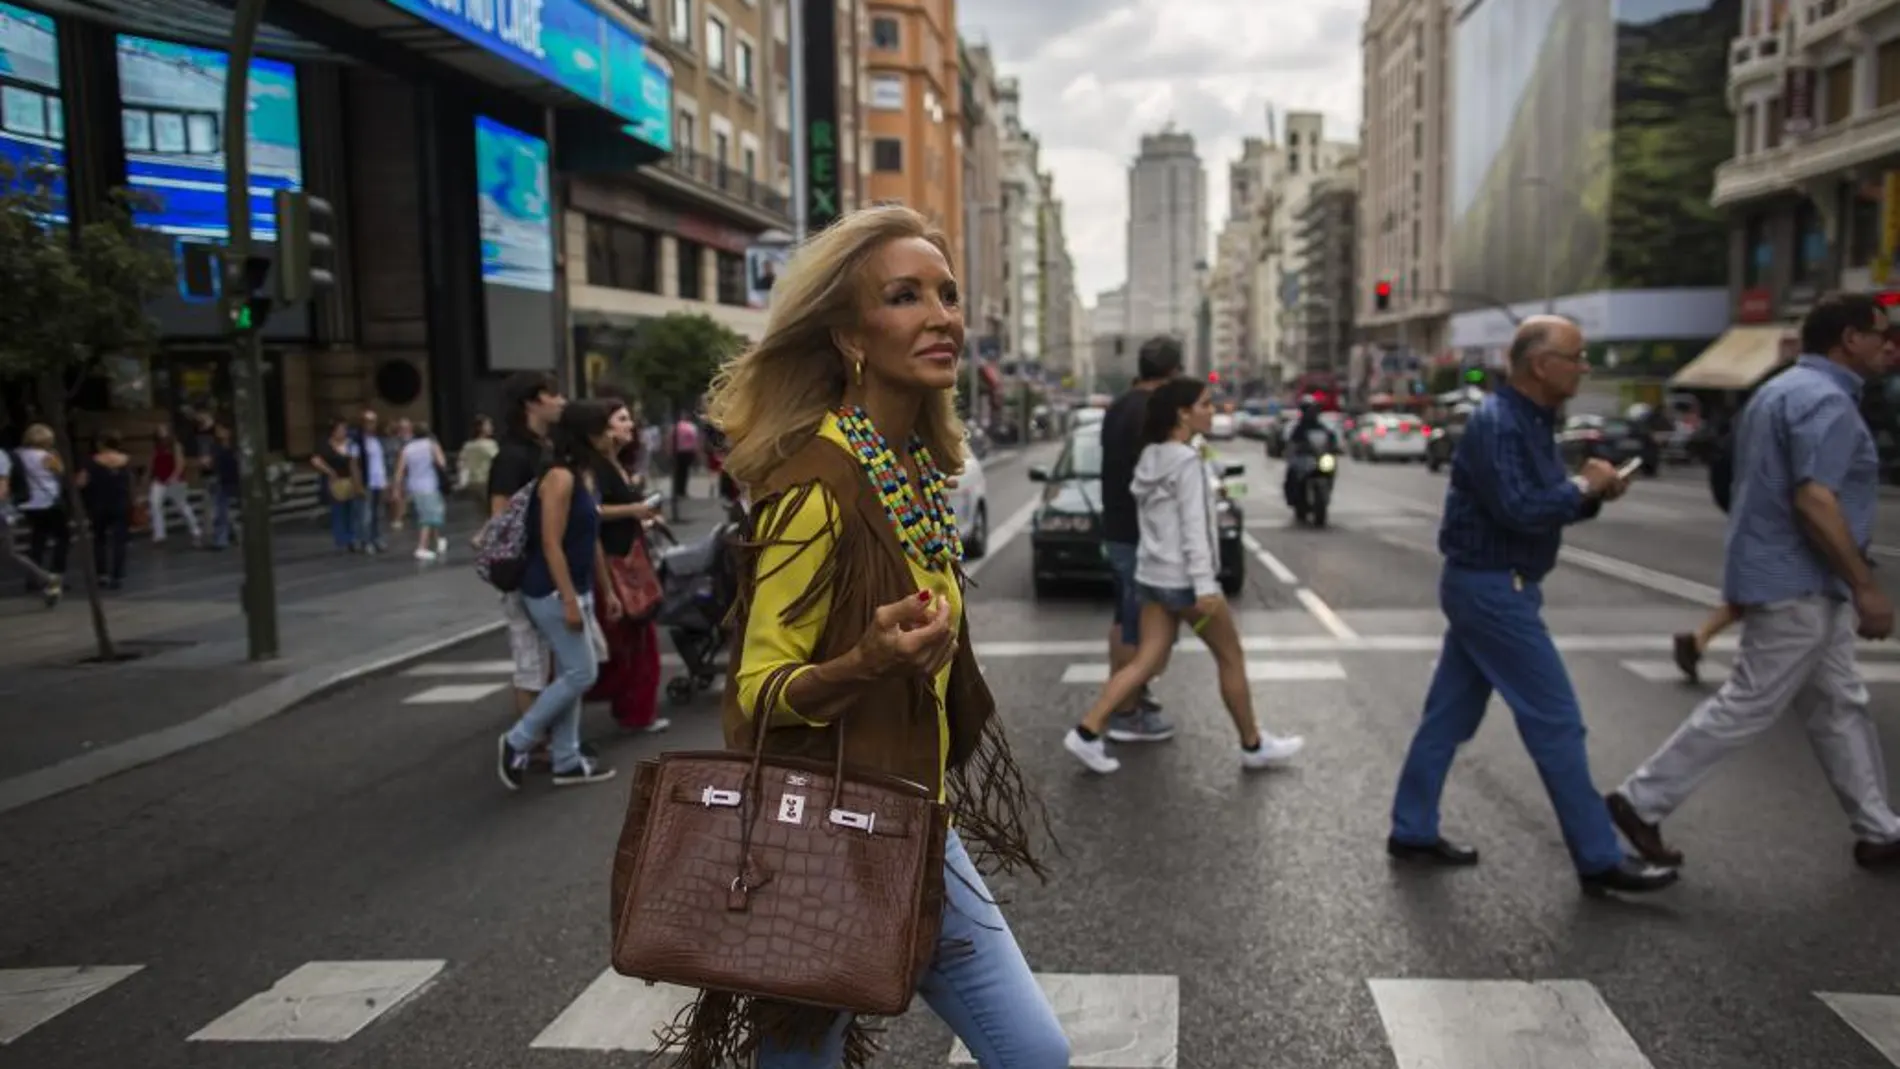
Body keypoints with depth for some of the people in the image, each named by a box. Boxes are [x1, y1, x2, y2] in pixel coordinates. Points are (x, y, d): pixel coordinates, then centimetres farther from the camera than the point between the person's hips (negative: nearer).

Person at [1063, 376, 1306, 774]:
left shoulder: (1150, 458, 11)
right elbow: (1193, 528, -20)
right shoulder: (1187, 462, -15)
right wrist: (1204, 585, -22)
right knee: (1231, 659, 8)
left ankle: (1087, 732, -1)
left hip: (1152, 576, 8)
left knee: (1147, 663, 7)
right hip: (1184, 580, -8)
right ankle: (1253, 746, 20)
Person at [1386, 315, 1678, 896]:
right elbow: (1520, 511, -27)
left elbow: (1545, 505, 17)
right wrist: (1584, 486, -13)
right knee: (1556, 721, -3)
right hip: (1492, 588, -10)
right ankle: (1599, 859, 7)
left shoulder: (1530, 420, 12)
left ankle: (1413, 831, 22)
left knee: (1449, 714, 13)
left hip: (1488, 586, 10)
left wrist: (1592, 491, -1)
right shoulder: (1497, 423, -19)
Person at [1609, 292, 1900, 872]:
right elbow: (1813, 501, -26)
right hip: (1797, 584, -11)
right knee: (1748, 706, -4)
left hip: (1798, 583, 11)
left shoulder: (1785, 389, 16)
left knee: (1840, 706, 16)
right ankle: (1642, 801, 0)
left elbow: (1772, 490, 21)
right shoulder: (1825, 400, -16)